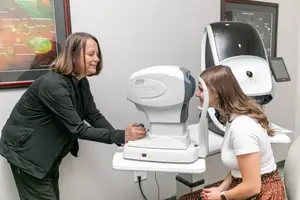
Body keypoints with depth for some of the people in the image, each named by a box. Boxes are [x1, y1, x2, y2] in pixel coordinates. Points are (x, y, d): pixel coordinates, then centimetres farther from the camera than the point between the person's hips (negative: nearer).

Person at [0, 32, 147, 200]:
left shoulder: (81, 82, -3)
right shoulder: (52, 84, -31)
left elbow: (94, 116, -6)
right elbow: (78, 128, -32)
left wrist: (122, 139, -20)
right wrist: (120, 136, -36)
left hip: (48, 153, 8)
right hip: (25, 151, -8)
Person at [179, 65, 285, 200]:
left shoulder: (241, 126, -28)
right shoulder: (234, 117, 1)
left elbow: (252, 186, -26)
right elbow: (238, 166, 7)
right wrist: (221, 187, -2)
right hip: (242, 183, 8)